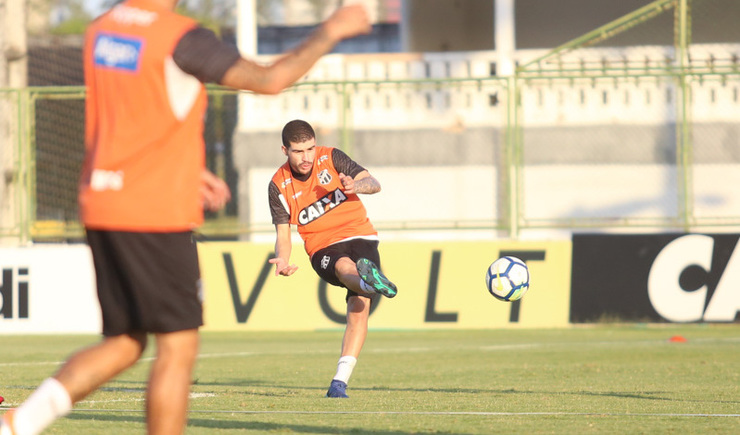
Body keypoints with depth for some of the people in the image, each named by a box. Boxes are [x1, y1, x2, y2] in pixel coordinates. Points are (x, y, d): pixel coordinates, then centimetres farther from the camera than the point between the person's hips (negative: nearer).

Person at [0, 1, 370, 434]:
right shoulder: (182, 38, -14)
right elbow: (270, 79, -14)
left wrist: (189, 170, 26)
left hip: (100, 207, 8)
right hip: (157, 216, -8)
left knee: (124, 344, 15)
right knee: (179, 347, 1)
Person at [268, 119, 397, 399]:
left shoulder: (331, 158, -1)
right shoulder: (279, 187, 0)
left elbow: (374, 184, -2)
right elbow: (283, 233, 3)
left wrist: (356, 186, -26)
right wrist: (282, 260, -19)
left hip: (359, 236, 1)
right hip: (323, 248, -1)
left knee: (360, 303, -22)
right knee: (345, 266, -38)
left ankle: (340, 382, -24)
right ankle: (368, 281, -77)